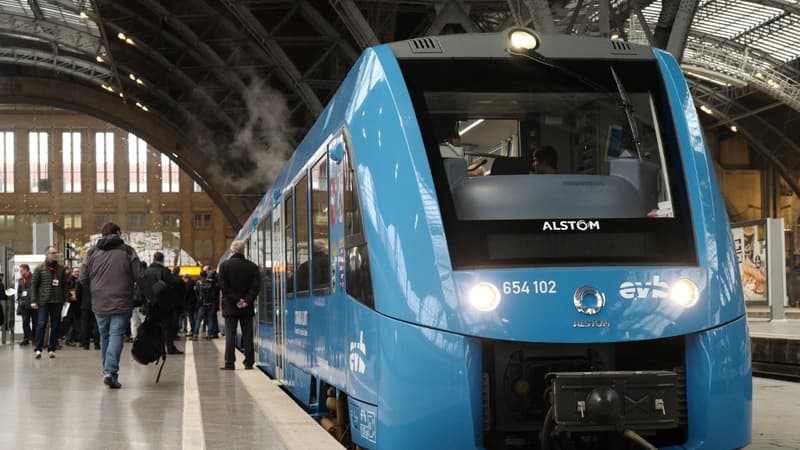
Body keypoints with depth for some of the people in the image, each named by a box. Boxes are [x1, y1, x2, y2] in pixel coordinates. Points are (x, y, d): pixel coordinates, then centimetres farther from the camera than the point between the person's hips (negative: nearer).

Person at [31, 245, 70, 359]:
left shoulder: (61, 269, 9)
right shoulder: (39, 269, 2)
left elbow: (65, 285, 11)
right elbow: (33, 285, 1)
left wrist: (66, 299, 3)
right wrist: (33, 301, -6)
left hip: (57, 302, 3)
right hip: (43, 301, -3)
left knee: (55, 326, 4)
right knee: (41, 324, -8)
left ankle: (51, 349, 10)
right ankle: (38, 349, -5)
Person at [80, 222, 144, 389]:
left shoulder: (92, 253, 5)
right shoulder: (127, 251, -3)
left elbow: (83, 279, 6)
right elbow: (139, 277, -7)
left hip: (99, 305, 3)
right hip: (121, 304, -3)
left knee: (104, 337, 15)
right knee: (116, 336, -5)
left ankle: (107, 371, 22)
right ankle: (111, 372, -17)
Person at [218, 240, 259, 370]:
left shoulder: (225, 265, -3)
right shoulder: (252, 266, 2)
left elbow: (223, 286, -10)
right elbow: (256, 286, -5)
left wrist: (235, 300, -9)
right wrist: (247, 300, -8)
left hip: (230, 307, -2)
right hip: (247, 307, 2)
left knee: (230, 335, 1)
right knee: (247, 335, 5)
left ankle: (229, 363, -3)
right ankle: (249, 363, 4)